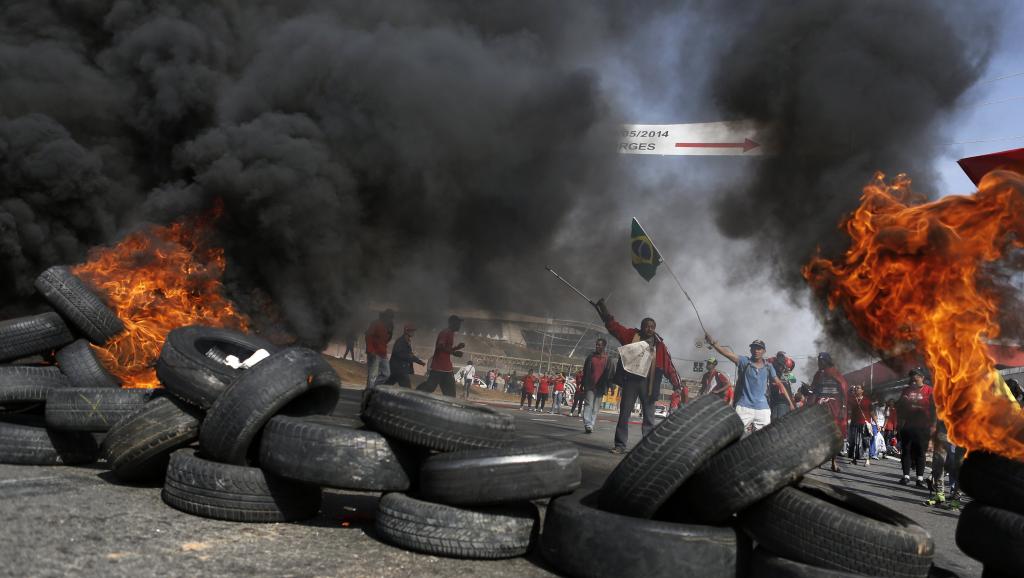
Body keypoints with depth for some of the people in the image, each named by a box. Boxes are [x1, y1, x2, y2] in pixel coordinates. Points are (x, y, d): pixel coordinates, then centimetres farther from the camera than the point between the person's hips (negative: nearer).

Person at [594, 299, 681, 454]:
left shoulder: (659, 344, 6)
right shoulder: (631, 335, 4)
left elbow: (668, 365, 6)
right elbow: (612, 324, 3)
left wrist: (677, 383, 1)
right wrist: (602, 307, -3)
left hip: (648, 383, 1)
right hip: (630, 380, -1)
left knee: (649, 416, 5)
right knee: (624, 413, 1)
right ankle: (620, 445, 6)